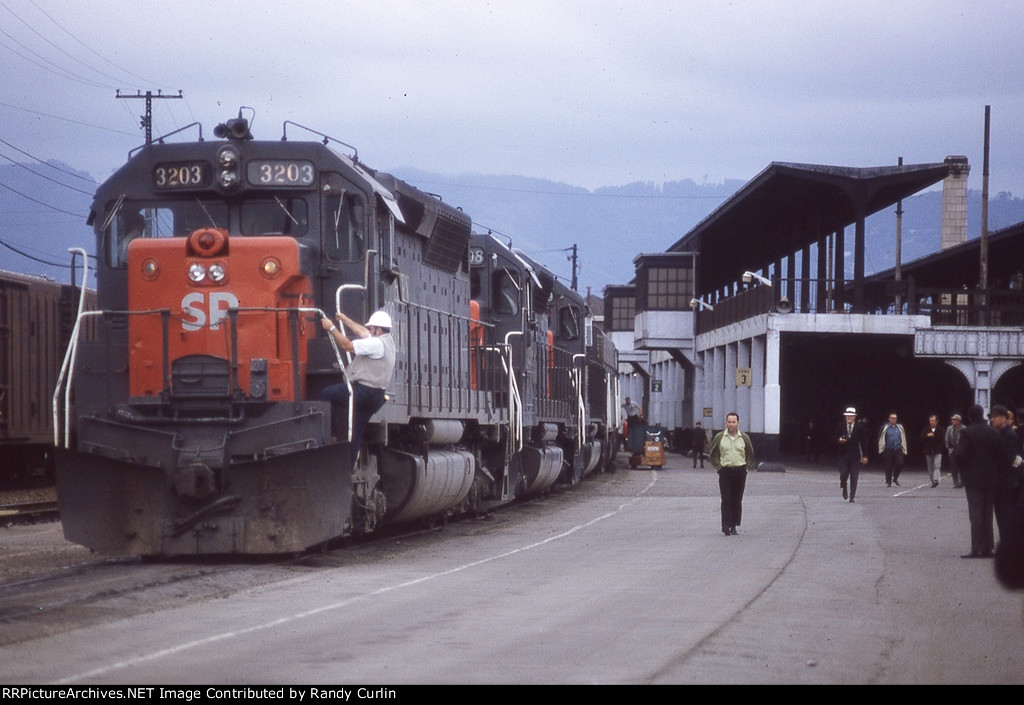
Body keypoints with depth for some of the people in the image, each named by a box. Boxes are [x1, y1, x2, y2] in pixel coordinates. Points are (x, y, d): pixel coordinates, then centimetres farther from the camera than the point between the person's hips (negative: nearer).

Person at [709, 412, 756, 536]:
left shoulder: (744, 438, 5)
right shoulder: (719, 437, 2)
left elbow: (750, 455, 14)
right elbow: (712, 454, 10)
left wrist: (747, 467, 4)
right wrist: (718, 466, 1)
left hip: (740, 472, 1)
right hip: (725, 472, -1)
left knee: (737, 500, 4)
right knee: (726, 500, -9)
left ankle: (734, 526, 12)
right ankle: (726, 525, -10)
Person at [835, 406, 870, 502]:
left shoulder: (860, 427, -1)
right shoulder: (840, 426, 3)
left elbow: (864, 442, 2)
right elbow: (834, 438, 9)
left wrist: (865, 456, -1)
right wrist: (839, 440, -15)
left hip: (855, 455, -1)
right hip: (844, 455, 1)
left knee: (854, 477, -2)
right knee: (843, 475, -5)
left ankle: (852, 496, 4)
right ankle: (844, 488, 26)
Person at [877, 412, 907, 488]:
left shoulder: (900, 428, 9)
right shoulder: (885, 428, 2)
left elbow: (903, 439, 14)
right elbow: (880, 439, 5)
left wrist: (904, 450, 10)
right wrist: (881, 449, 0)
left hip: (898, 450, 1)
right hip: (888, 450, -1)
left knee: (900, 463, -15)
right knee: (888, 467, 1)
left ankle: (895, 477, 9)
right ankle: (888, 482, 13)